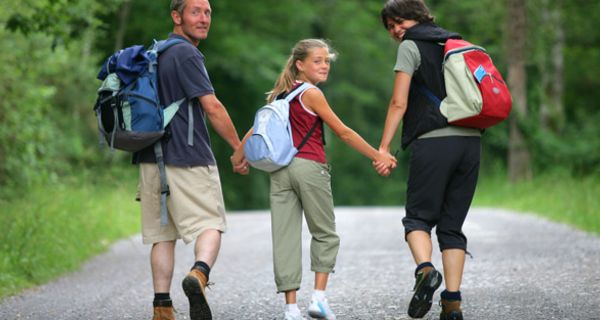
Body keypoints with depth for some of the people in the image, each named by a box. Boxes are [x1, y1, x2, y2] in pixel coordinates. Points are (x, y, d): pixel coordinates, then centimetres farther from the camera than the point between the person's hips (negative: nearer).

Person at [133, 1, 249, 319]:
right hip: (188, 158, -8)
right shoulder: (186, 54, -10)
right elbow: (212, 107, -12)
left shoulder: (156, 53, 18)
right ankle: (199, 273, -29)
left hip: (152, 158, 8)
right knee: (210, 224, -3)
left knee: (162, 234, 8)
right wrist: (240, 148, -4)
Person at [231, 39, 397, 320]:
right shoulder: (311, 94, -4)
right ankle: (319, 297, -3)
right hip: (309, 167, -5)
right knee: (325, 234, 8)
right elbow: (343, 133, -4)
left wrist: (238, 155, 31)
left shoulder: (280, 94, 14)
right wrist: (378, 156, 0)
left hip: (280, 169, 5)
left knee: (285, 238, 1)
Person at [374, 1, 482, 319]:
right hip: (471, 139, 5)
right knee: (452, 225, 7)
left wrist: (383, 148, -5)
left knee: (419, 217, 4)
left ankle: (425, 269, -24)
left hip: (434, 141, -5)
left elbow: (399, 103, -5)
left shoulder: (411, 46, 3)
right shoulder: (456, 44, 22)